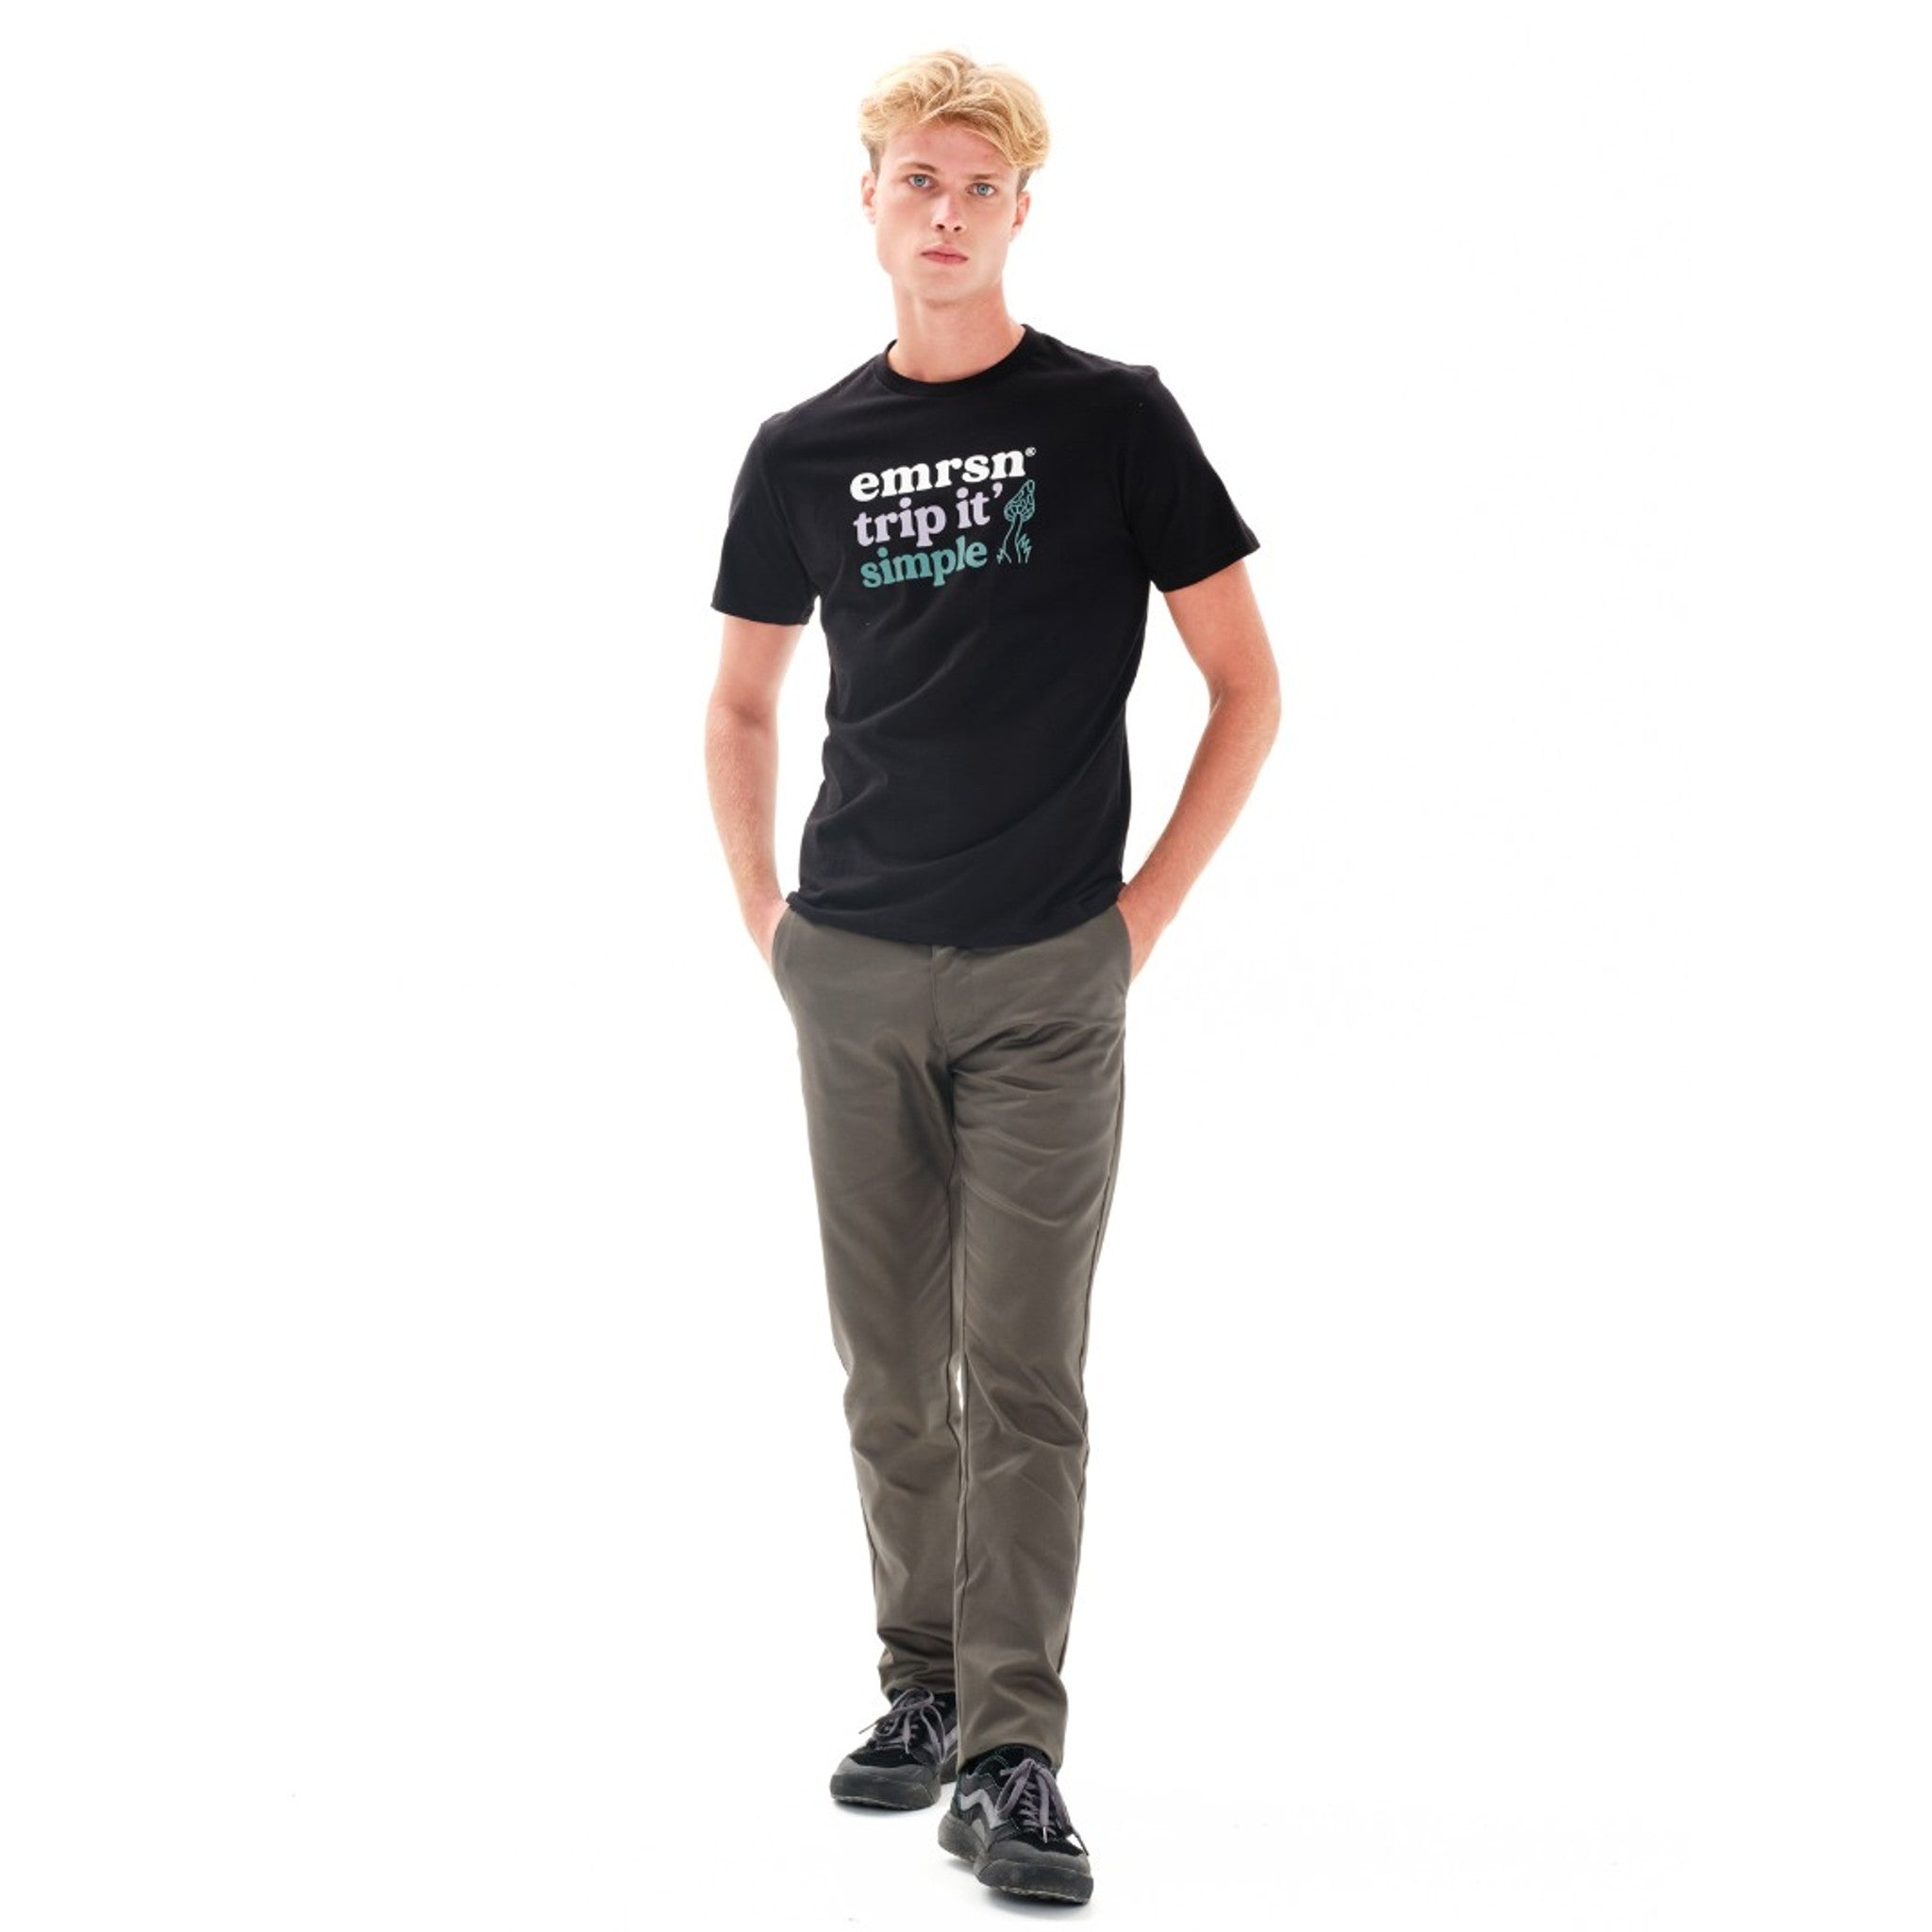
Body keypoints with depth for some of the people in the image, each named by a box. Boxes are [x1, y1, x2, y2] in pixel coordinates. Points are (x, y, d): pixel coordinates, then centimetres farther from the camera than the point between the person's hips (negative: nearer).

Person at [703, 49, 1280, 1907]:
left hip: (1049, 981, -3)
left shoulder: (1112, 416, -1)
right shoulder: (803, 451, 7)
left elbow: (1246, 684, 1)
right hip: (853, 977, 3)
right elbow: (739, 705, 20)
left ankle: (1013, 1757, -2)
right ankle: (921, 1688, 24)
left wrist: (1146, 909, -3)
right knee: (892, 1368, 10)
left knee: (1022, 1372, -5)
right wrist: (766, 915, 10)